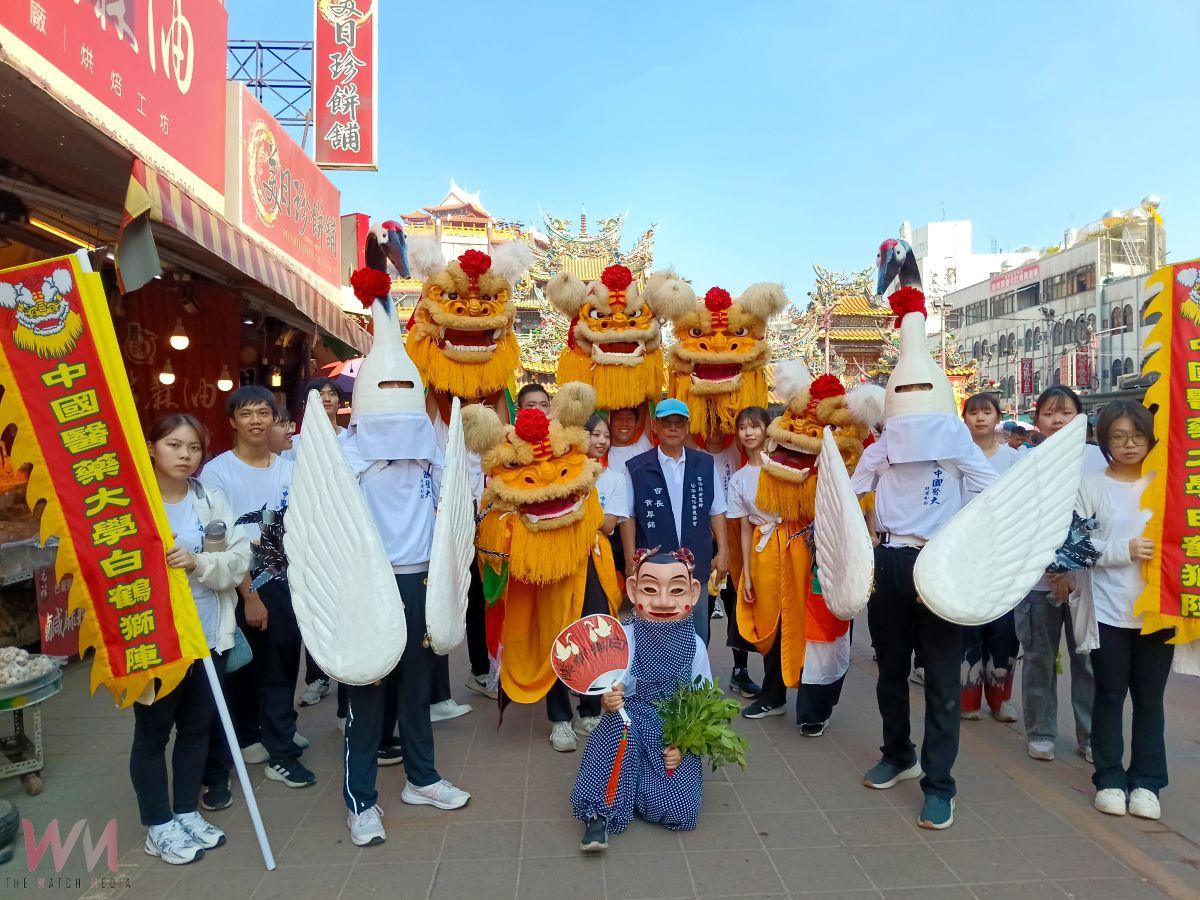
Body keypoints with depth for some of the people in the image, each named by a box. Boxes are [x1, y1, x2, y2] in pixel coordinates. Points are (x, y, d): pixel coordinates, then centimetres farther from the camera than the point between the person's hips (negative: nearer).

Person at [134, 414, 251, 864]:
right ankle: (159, 826, 26)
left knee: (197, 727, 16)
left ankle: (187, 812, 34)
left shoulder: (212, 501, 3)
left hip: (208, 636, 4)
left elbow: (239, 560, -4)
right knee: (152, 733, 10)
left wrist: (199, 562, -20)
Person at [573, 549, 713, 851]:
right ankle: (600, 813, -23)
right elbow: (610, 693, -10)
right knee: (619, 721, -36)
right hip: (630, 730, -2)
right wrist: (608, 701, -34)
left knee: (679, 810, -18)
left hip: (675, 743, 2)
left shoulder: (694, 645, -7)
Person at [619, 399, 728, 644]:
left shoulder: (705, 465, 7)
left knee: (697, 639, 10)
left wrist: (722, 552, 4)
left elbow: (716, 512, 10)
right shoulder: (636, 468, -1)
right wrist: (631, 561, -3)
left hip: (696, 568, 2)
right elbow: (628, 517, 1)